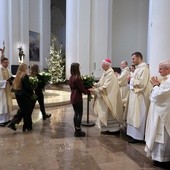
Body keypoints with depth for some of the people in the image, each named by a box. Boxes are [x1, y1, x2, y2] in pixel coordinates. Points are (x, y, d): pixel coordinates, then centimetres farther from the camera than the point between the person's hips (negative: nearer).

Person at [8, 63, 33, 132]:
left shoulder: (17, 76, 6)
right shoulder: (25, 76, -16)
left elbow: (15, 85, 10)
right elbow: (28, 87, -18)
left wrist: (17, 92, 16)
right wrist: (32, 93, -4)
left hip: (18, 95, 7)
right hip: (25, 96, -7)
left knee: (22, 110, 19)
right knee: (27, 111, 6)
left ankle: (12, 123, 13)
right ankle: (28, 126, 16)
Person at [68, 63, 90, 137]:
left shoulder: (71, 78, 7)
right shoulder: (78, 78, -19)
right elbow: (82, 89, -17)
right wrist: (89, 92, -2)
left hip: (73, 98, 8)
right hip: (78, 98, -8)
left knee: (76, 113, 16)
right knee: (79, 114, 2)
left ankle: (76, 130, 24)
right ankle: (78, 131, 8)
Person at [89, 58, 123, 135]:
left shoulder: (110, 74, -20)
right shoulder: (105, 73, 10)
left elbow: (105, 87, -25)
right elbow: (100, 83, 10)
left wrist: (94, 90, -22)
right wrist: (94, 85, -7)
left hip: (109, 98, -9)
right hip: (105, 97, 9)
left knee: (108, 113, 1)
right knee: (106, 113, 15)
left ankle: (111, 129, 15)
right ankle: (107, 128, 27)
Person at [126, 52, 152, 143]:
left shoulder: (143, 69, -15)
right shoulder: (138, 68, 14)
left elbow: (142, 83, -22)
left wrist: (131, 79, -14)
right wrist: (131, 79, 5)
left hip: (139, 96, -10)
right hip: (135, 95, 10)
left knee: (138, 116, -2)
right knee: (134, 115, 14)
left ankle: (138, 136, 7)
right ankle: (134, 134, 24)